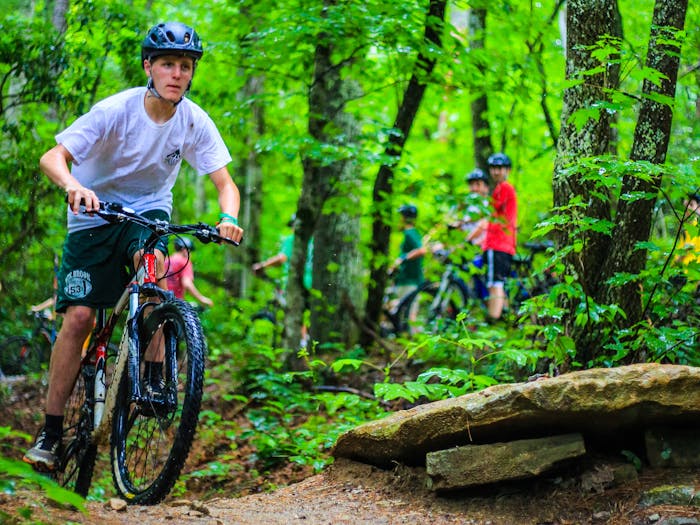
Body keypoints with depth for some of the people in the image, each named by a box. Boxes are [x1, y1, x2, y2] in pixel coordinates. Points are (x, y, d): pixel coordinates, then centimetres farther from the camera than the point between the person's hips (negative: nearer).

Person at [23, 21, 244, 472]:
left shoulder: (194, 122, -14)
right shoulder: (116, 110, -22)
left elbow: (225, 183, -11)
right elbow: (52, 157, -26)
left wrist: (228, 219, -33)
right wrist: (73, 185, -48)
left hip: (149, 211, 2)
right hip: (94, 213, -2)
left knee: (153, 260, -33)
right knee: (78, 318, -11)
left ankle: (155, 375, -22)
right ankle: (51, 430, -1)